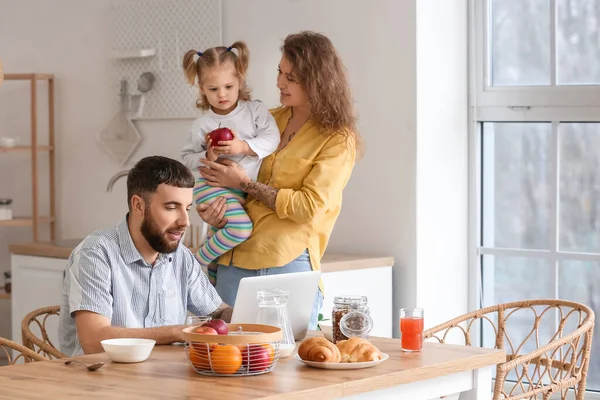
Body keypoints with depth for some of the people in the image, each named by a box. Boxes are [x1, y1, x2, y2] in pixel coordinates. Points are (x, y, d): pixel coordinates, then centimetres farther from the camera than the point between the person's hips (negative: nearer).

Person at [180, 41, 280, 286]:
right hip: (213, 183, -4)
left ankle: (212, 284, 35)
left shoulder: (255, 110, 1)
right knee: (240, 228, -26)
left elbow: (271, 138, -10)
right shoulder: (202, 125, -1)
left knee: (219, 234, 17)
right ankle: (200, 261, -9)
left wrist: (244, 146, -22)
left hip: (244, 189, 4)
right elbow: (187, 156, 5)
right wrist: (207, 157, -15)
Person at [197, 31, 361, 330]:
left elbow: (309, 207, -11)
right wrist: (208, 206, 0)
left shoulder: (338, 140, -2)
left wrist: (245, 184, -8)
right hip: (236, 262, 5)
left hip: (289, 264, -5)